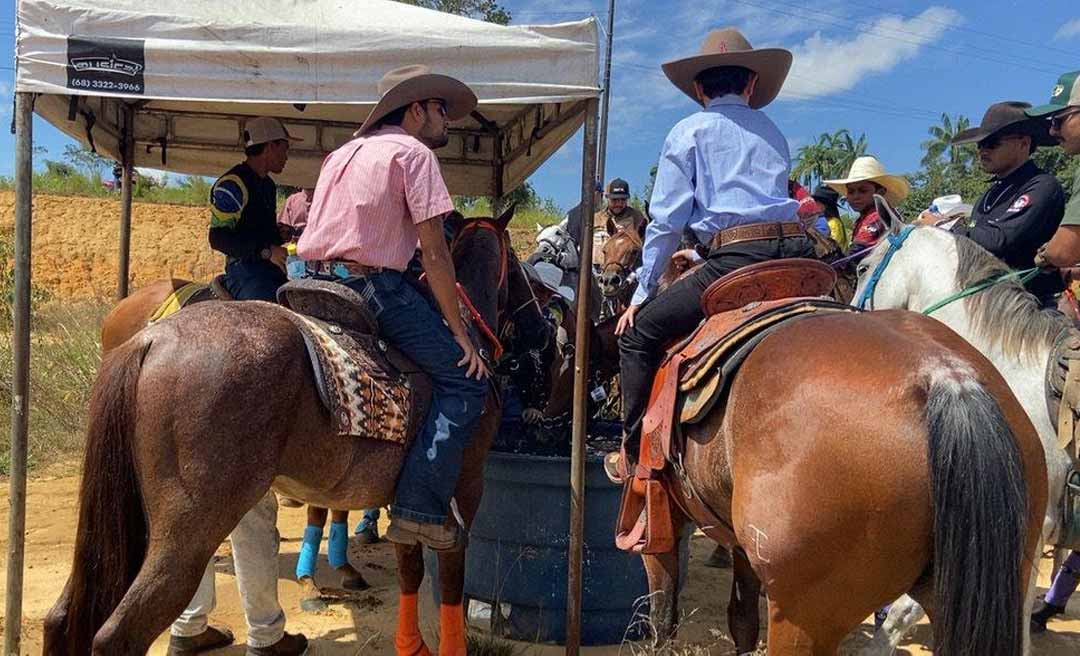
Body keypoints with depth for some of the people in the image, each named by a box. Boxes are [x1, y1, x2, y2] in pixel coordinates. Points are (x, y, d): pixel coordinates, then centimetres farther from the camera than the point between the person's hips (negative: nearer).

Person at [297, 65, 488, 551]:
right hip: (372, 283, -9)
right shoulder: (414, 152, -1)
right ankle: (420, 510, -13)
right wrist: (460, 334, -5)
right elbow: (434, 252, -8)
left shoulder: (344, 152, 24)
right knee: (464, 379, -6)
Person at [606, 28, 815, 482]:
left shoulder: (688, 132, 10)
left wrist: (642, 294, 12)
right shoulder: (772, 133, 27)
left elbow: (666, 221, 5)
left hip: (738, 257, -6)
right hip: (797, 255, 6)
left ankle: (634, 455, 8)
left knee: (639, 335, 7)